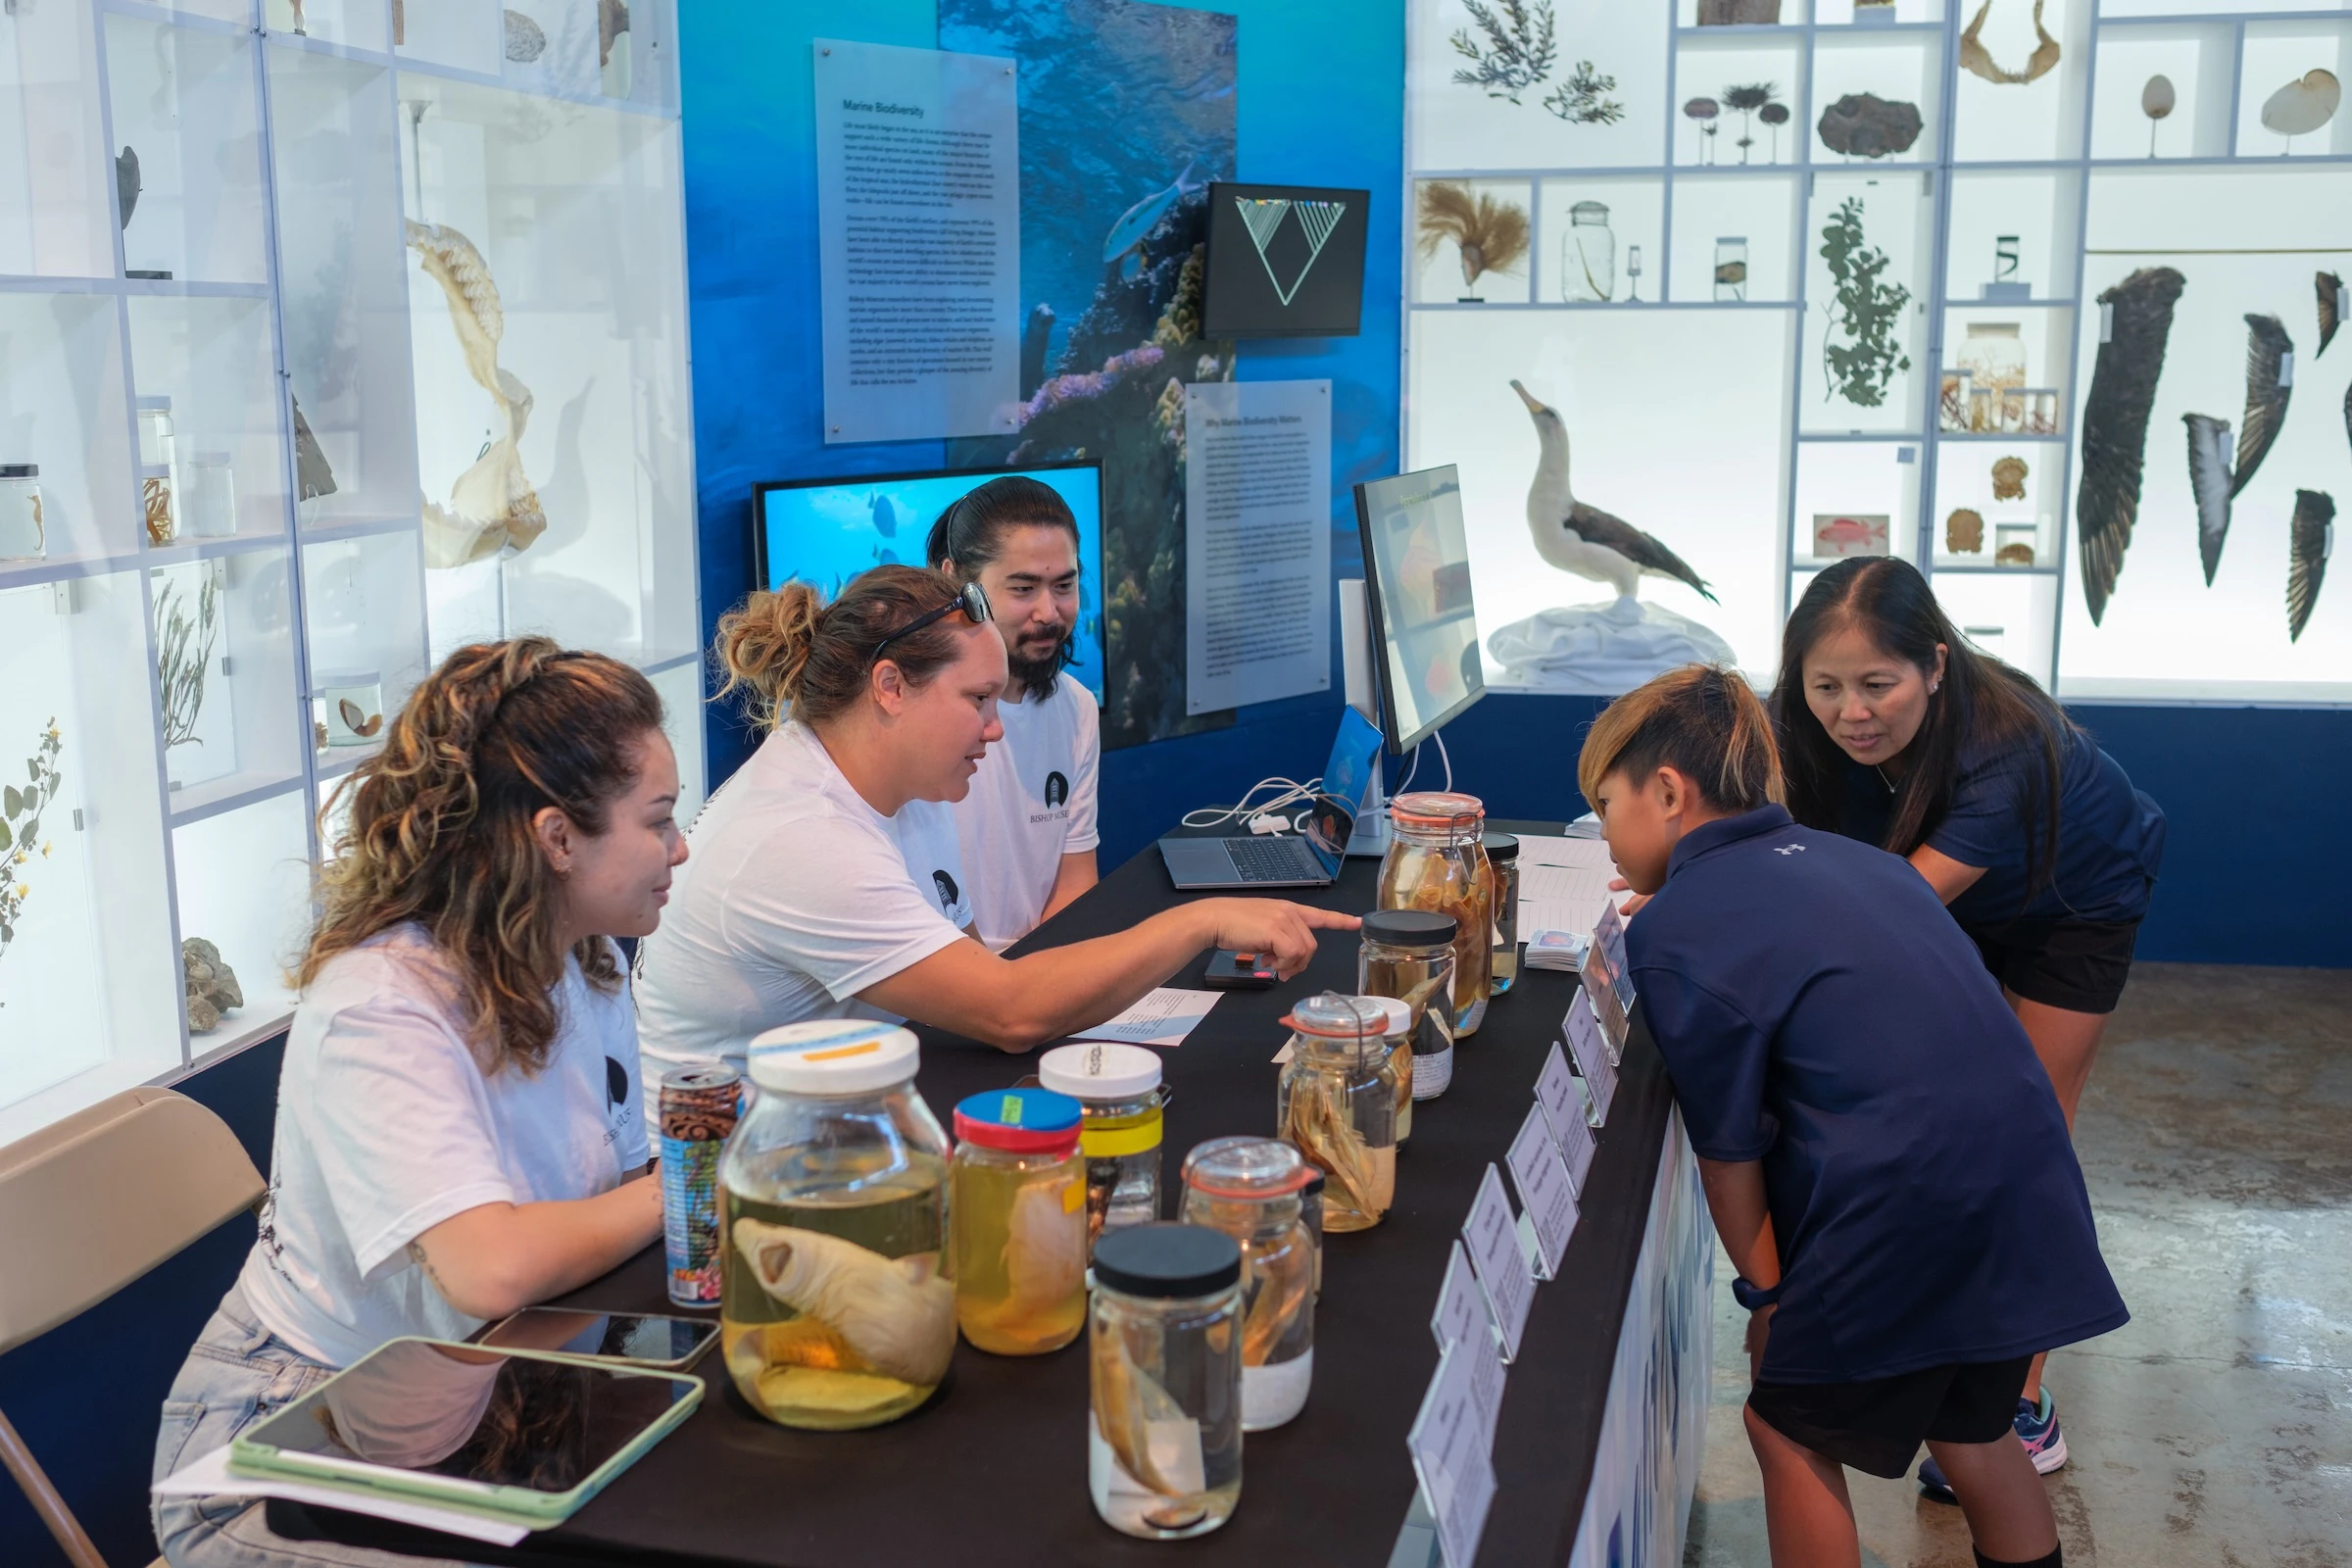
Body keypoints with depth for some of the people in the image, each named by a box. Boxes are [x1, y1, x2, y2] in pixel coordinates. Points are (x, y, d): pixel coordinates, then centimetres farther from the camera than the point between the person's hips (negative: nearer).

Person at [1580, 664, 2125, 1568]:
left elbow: (1728, 1152, -6)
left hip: (1905, 1216, -7)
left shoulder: (1673, 934, -9)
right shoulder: (1848, 857, 13)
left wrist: (1764, 1291, 7)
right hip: (2030, 1193, 7)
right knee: (1969, 1421, 26)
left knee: (1791, 1430, 13)